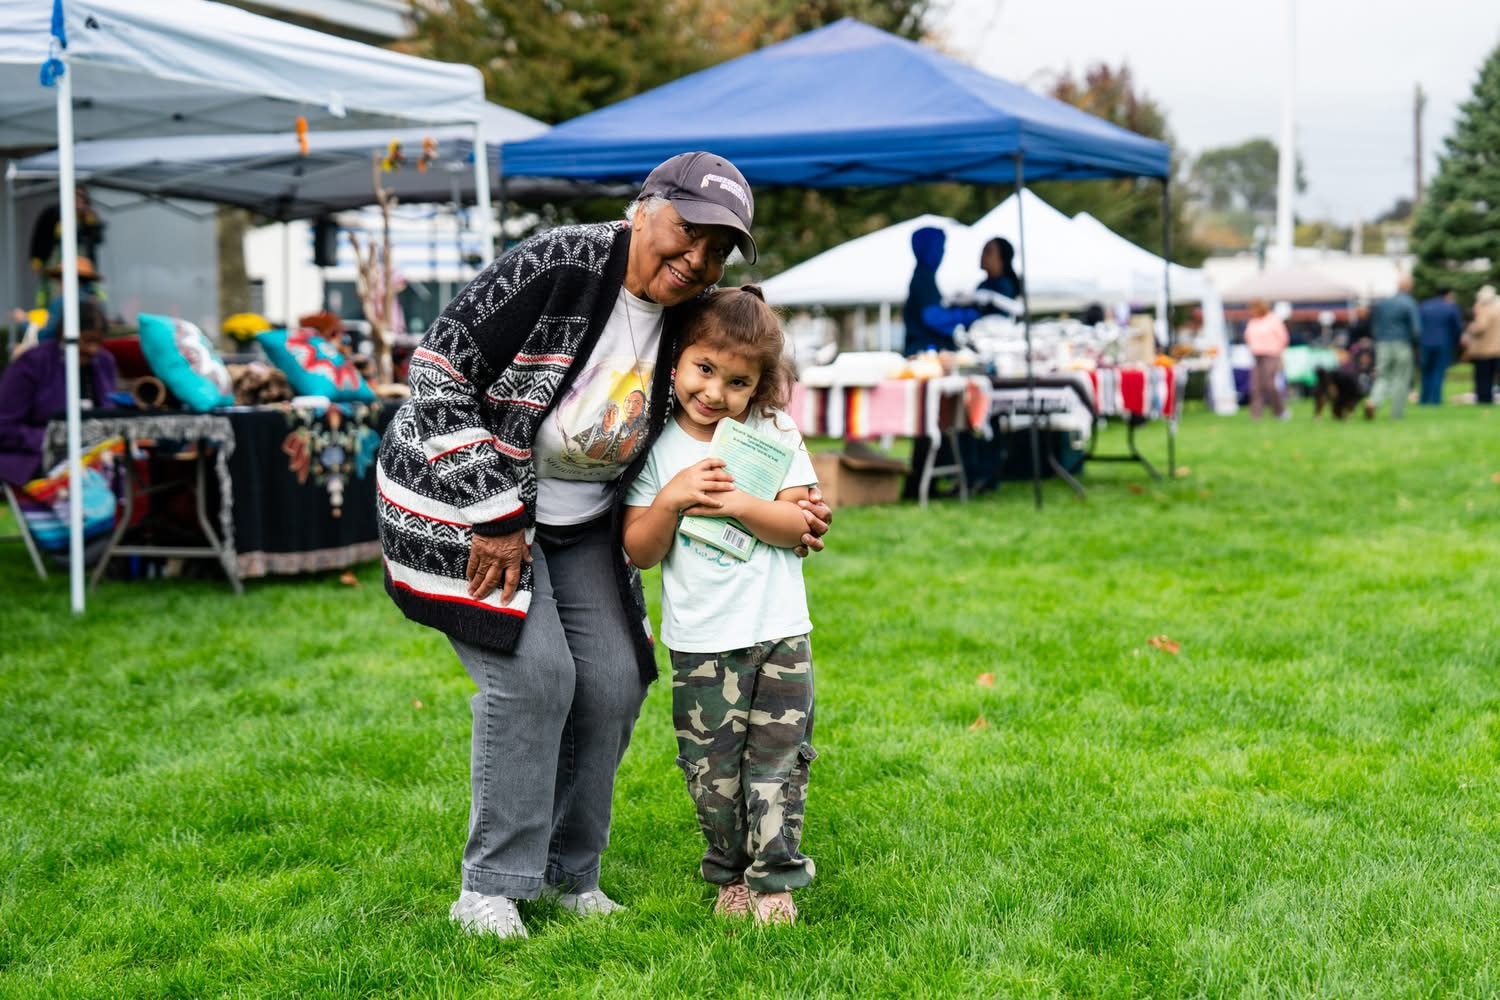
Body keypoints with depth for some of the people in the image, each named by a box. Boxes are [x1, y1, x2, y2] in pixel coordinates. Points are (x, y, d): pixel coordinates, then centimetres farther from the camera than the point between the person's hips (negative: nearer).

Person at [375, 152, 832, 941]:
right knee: (532, 672, -18)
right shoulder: (558, 267, -24)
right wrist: (495, 514, -22)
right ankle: (490, 888, -4)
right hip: (466, 493, -7)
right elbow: (440, 371, -23)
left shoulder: (688, 322, -2)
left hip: (577, 520, 7)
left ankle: (569, 875, 18)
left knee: (614, 681, 0)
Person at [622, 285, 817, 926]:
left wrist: (737, 503, -20)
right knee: (712, 771, 5)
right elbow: (639, 551, -3)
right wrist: (672, 498, -19)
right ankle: (730, 873, 22)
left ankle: (774, 879, 12)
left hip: (779, 634, 0)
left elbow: (797, 526, -5)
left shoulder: (774, 434, 0)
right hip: (701, 644, 0)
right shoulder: (657, 447, -1)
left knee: (778, 759, 2)